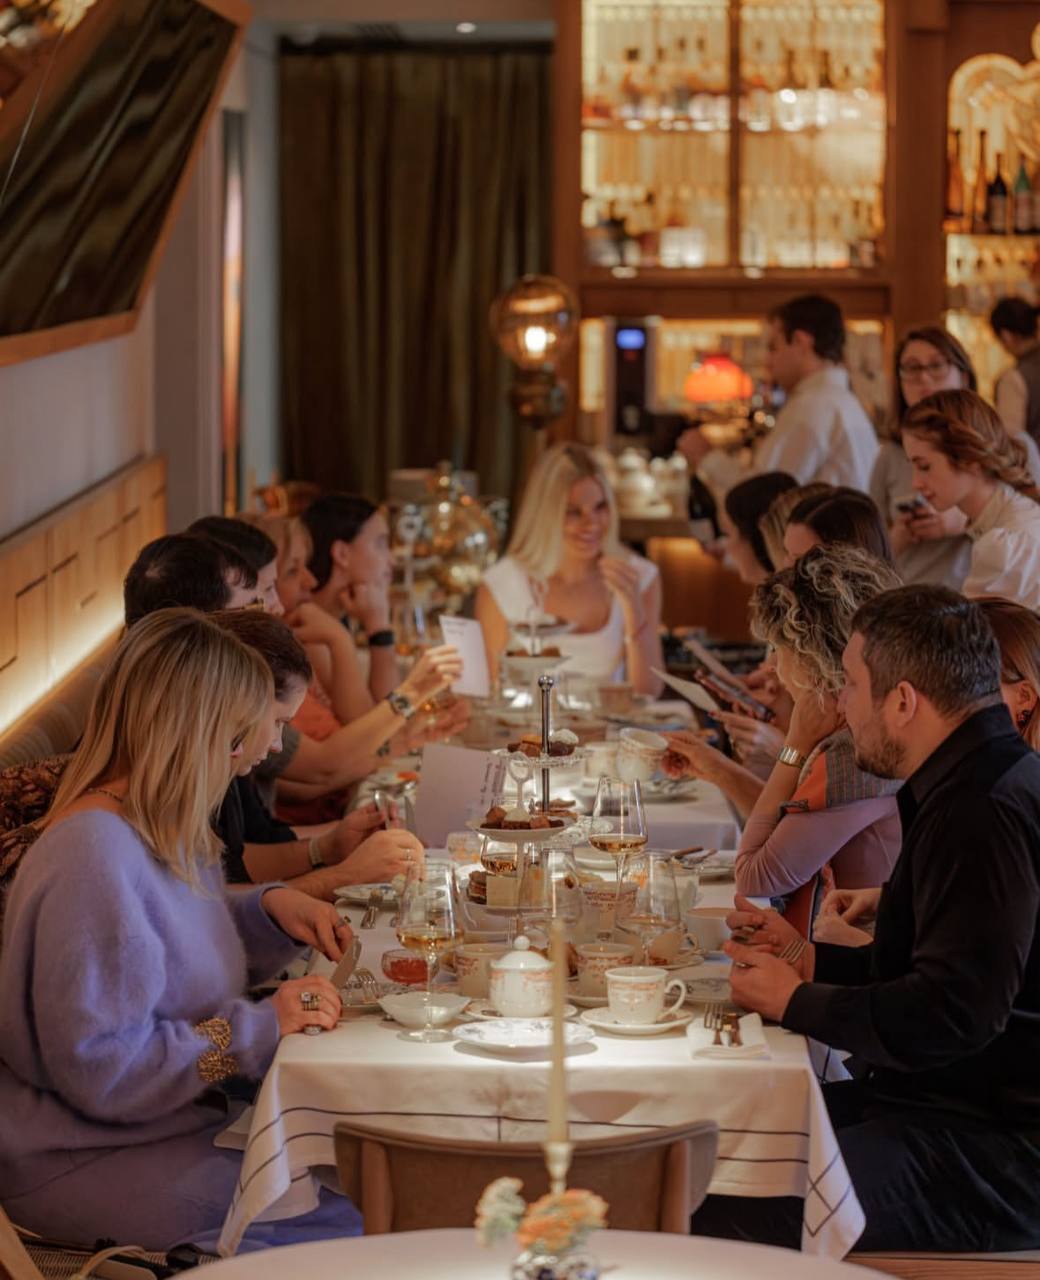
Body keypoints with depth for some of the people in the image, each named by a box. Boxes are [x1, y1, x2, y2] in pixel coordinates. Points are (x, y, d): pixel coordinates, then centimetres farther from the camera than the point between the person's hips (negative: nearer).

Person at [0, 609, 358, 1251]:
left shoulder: (162, 832, 9)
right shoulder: (95, 856, -23)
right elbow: (99, 1067, -25)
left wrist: (269, 908, 7)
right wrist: (260, 1028, -21)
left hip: (182, 1119, 10)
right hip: (82, 1164, -10)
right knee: (348, 1222, -24)